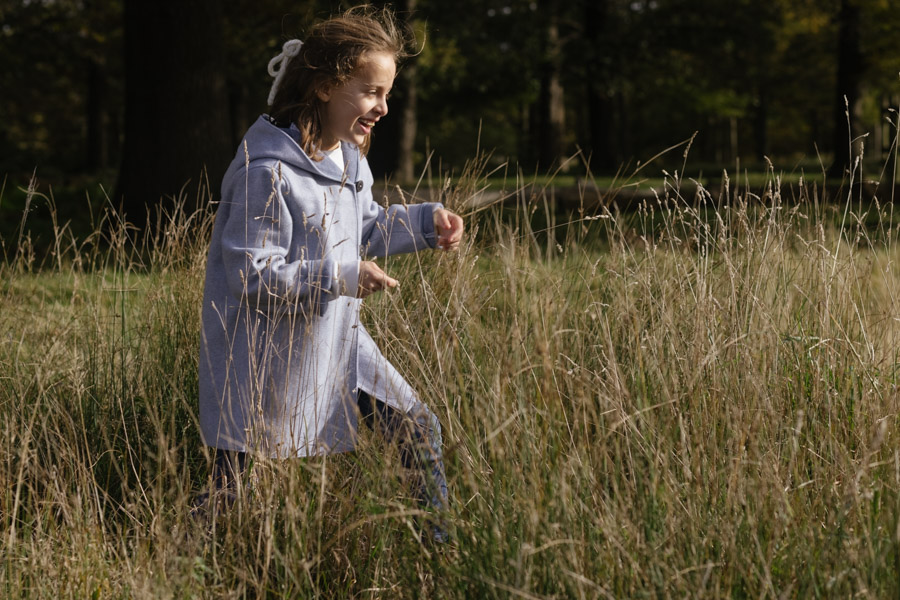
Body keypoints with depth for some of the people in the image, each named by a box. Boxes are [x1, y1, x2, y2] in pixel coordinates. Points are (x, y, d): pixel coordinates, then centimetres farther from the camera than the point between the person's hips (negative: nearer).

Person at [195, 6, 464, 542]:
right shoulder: (268, 172, -24)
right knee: (232, 487, -1)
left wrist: (426, 222, 6)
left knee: (420, 429, 8)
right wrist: (342, 277, -27)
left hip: (336, 340, 8)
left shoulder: (349, 158, 5)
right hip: (267, 356, -8)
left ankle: (440, 541, 23)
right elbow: (252, 276, -25)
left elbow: (365, 229, 22)